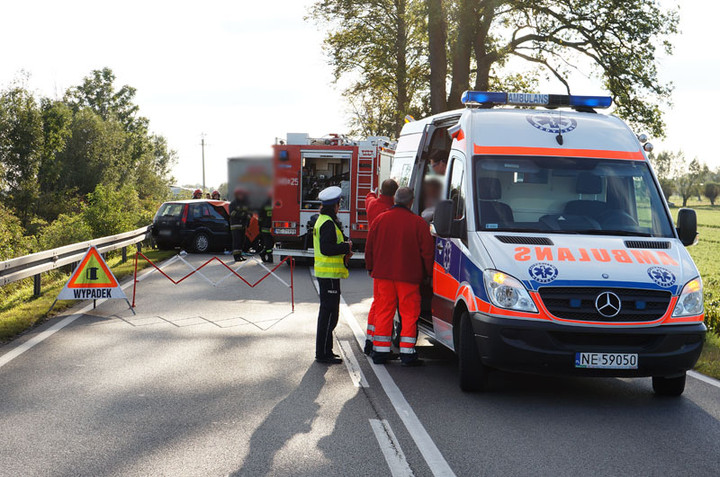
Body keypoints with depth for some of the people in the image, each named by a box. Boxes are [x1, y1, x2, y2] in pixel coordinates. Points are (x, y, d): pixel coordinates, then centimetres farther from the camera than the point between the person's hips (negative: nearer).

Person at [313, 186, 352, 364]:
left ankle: (325, 350, 23)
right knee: (329, 313, -7)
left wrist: (344, 252, 11)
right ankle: (323, 353, -5)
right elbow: (326, 249, -25)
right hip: (329, 274, -11)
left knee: (327, 312, 16)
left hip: (324, 272, 11)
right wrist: (346, 247, -13)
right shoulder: (328, 224, -17)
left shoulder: (322, 220, 16)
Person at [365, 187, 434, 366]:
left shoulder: (380, 219, 3)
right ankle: (407, 353, 0)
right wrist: (428, 273, 8)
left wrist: (371, 268, 21)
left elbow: (369, 247, 9)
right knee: (409, 313, 4)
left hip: (383, 274, 3)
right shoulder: (418, 223, -6)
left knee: (383, 312, 9)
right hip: (409, 276, -3)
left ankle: (380, 352, 11)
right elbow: (427, 251, -3)